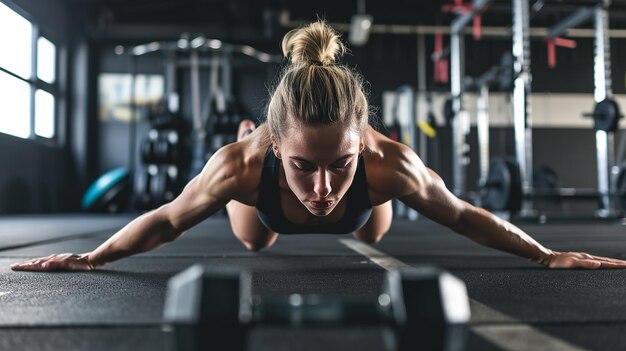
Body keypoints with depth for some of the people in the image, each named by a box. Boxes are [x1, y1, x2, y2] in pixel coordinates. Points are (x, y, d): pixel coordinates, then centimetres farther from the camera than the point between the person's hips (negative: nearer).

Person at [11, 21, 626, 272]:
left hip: (360, 204, 1)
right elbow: (166, 219, -27)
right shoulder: (243, 162, -47)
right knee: (252, 241, 37)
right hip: (266, 195, 0)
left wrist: (549, 255, -19)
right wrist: (89, 258, -24)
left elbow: (463, 216, -26)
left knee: (372, 237, 35)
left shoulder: (389, 161, -46)